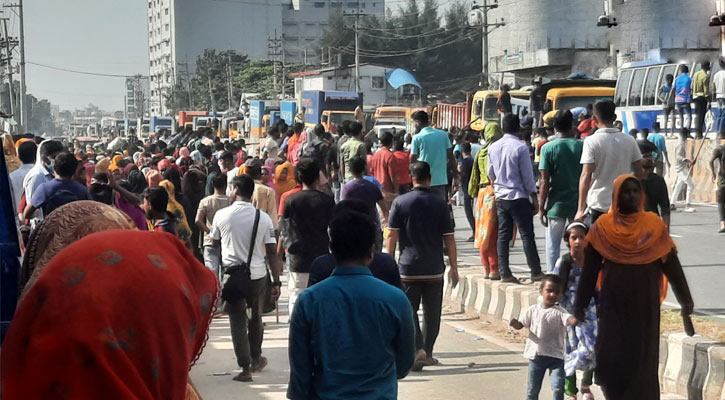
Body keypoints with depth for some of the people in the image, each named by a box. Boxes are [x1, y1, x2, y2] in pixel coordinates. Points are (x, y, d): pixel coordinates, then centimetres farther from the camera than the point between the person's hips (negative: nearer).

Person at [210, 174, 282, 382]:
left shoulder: (222, 215, -6)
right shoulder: (263, 217, -5)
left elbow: (215, 243, 10)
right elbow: (272, 252, -5)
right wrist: (276, 282, 1)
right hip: (258, 275, 2)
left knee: (238, 321, 5)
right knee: (256, 318, 20)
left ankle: (245, 367, 3)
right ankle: (255, 359, 34)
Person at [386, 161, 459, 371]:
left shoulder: (400, 202, -4)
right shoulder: (440, 203, -1)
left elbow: (392, 236, -4)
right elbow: (449, 239, 1)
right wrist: (454, 267, 9)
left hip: (408, 267, -1)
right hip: (434, 269, 2)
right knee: (432, 312, 14)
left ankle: (418, 348, -14)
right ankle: (427, 353, 20)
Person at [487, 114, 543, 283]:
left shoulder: (493, 148, 5)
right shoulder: (521, 148, -13)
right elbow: (527, 175, -10)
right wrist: (534, 198, -3)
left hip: (500, 197, 5)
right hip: (519, 197, -5)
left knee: (503, 235, 6)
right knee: (527, 235, 0)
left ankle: (504, 273, 5)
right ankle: (536, 272, 4)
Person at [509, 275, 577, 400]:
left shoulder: (559, 312, -6)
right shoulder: (533, 310, 2)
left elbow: (571, 320, -24)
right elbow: (521, 325, 2)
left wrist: (578, 319, -48)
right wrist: (514, 323, -21)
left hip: (555, 356, -2)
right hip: (536, 354, 2)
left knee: (558, 387, -13)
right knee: (532, 389, 12)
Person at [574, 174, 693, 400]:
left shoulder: (654, 225, 2)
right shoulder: (602, 228, 0)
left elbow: (672, 264, 2)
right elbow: (590, 270, 2)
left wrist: (685, 298, 1)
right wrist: (580, 305, 2)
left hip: (645, 305, 0)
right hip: (613, 305, 0)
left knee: (643, 358, 4)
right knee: (612, 356, -1)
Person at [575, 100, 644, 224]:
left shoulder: (591, 142, -10)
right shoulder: (630, 140, 3)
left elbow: (586, 175, -16)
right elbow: (639, 172, 6)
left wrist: (581, 209, -15)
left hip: (599, 205, -3)